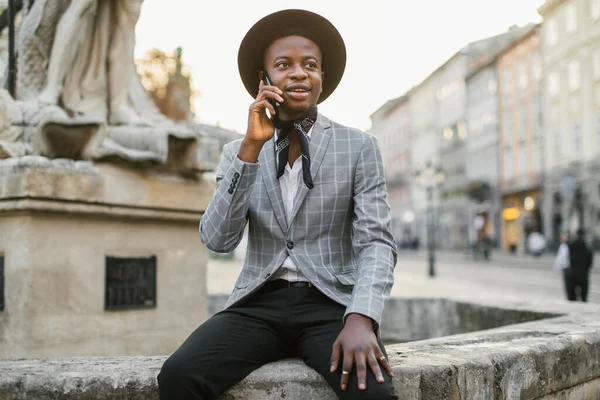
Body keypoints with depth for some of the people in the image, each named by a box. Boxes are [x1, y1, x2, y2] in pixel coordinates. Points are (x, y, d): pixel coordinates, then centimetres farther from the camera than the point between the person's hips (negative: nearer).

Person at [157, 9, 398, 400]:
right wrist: (252, 146, -13)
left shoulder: (360, 147, 3)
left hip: (330, 303, -2)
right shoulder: (239, 152, 9)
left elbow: (376, 242, -6)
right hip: (258, 303, 2)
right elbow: (218, 240, -4)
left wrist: (360, 319, -25)